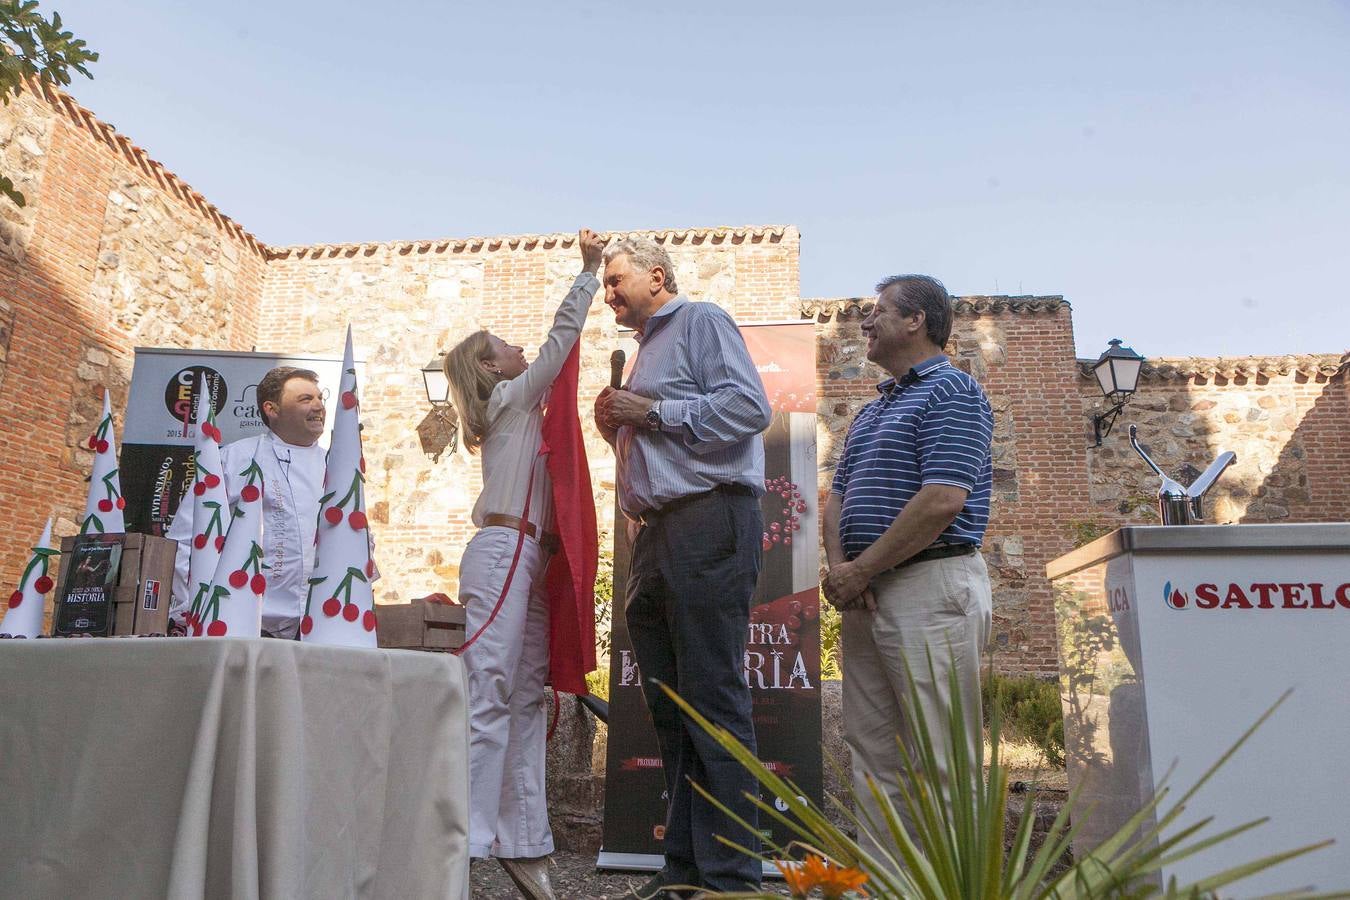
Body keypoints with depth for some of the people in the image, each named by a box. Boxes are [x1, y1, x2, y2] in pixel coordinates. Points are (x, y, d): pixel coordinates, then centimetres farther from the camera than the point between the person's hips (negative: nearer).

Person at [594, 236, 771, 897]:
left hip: (708, 525, -9)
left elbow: (749, 408, -13)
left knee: (714, 705, -9)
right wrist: (615, 426, 12)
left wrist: (652, 411, -9)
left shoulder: (700, 323, 2)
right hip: (654, 536, 9)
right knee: (669, 709, 9)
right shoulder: (645, 350, 28)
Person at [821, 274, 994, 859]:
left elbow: (942, 501, -18)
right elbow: (838, 496, 18)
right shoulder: (871, 411, 22)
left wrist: (859, 570, -13)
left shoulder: (951, 390, -6)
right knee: (873, 756, 12)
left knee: (939, 765, -3)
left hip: (930, 587, -9)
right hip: (865, 593, 9)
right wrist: (839, 565, -2)